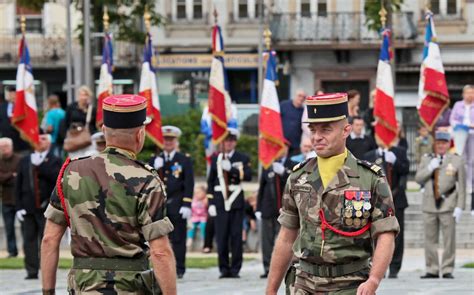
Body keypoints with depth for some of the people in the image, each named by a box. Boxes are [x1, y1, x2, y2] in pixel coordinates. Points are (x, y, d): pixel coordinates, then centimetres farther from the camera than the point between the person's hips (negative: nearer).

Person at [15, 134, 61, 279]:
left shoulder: (54, 161, 5)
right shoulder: (24, 161, 15)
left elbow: (56, 177, -15)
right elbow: (18, 185, 12)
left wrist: (40, 165, -15)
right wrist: (19, 207, 3)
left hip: (46, 207, -3)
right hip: (28, 209, 3)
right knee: (29, 240, 0)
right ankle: (31, 271, 2)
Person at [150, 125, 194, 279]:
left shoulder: (185, 160, 4)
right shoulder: (154, 160, 13)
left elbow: (189, 184, -1)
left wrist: (187, 205, -10)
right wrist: (156, 169, -11)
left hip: (177, 206, -3)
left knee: (178, 239, -1)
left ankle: (178, 270, 3)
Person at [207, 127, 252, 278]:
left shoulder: (243, 158, 8)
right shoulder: (216, 159, 12)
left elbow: (248, 175, -9)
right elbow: (211, 182, 10)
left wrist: (231, 169, -19)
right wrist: (211, 203, 3)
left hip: (236, 202, -1)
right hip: (220, 202, 1)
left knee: (236, 237, -2)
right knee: (221, 238, -2)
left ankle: (235, 269, 2)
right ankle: (224, 269, 4)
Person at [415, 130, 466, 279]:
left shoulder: (456, 161, 4)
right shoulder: (426, 159, 13)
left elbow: (461, 186, 2)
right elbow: (418, 178, 6)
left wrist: (459, 207, -5)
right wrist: (430, 168, -9)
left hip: (448, 206, -3)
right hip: (430, 205, 3)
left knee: (449, 239, -4)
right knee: (430, 239, 3)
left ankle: (447, 270, 2)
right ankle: (432, 270, 9)